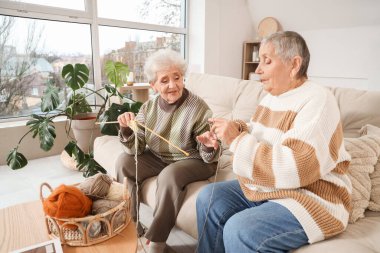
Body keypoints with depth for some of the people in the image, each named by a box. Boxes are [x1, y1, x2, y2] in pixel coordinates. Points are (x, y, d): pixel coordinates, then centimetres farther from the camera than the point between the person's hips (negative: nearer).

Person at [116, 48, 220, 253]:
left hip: (193, 161, -5)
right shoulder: (149, 107, -6)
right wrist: (127, 130, -28)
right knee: (124, 162, -11)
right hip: (158, 158, 5)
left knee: (169, 175, -33)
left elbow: (208, 157, -16)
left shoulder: (198, 108, -19)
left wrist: (209, 146, -40)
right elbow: (137, 149, -9)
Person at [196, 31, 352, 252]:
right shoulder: (272, 96, 8)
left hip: (311, 199, -8)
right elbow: (261, 140, 16)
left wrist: (237, 140, -24)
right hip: (263, 189, 9)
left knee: (239, 230, -27)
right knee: (209, 197, -1)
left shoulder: (318, 102, -19)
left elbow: (292, 170, -29)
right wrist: (236, 130, -5)